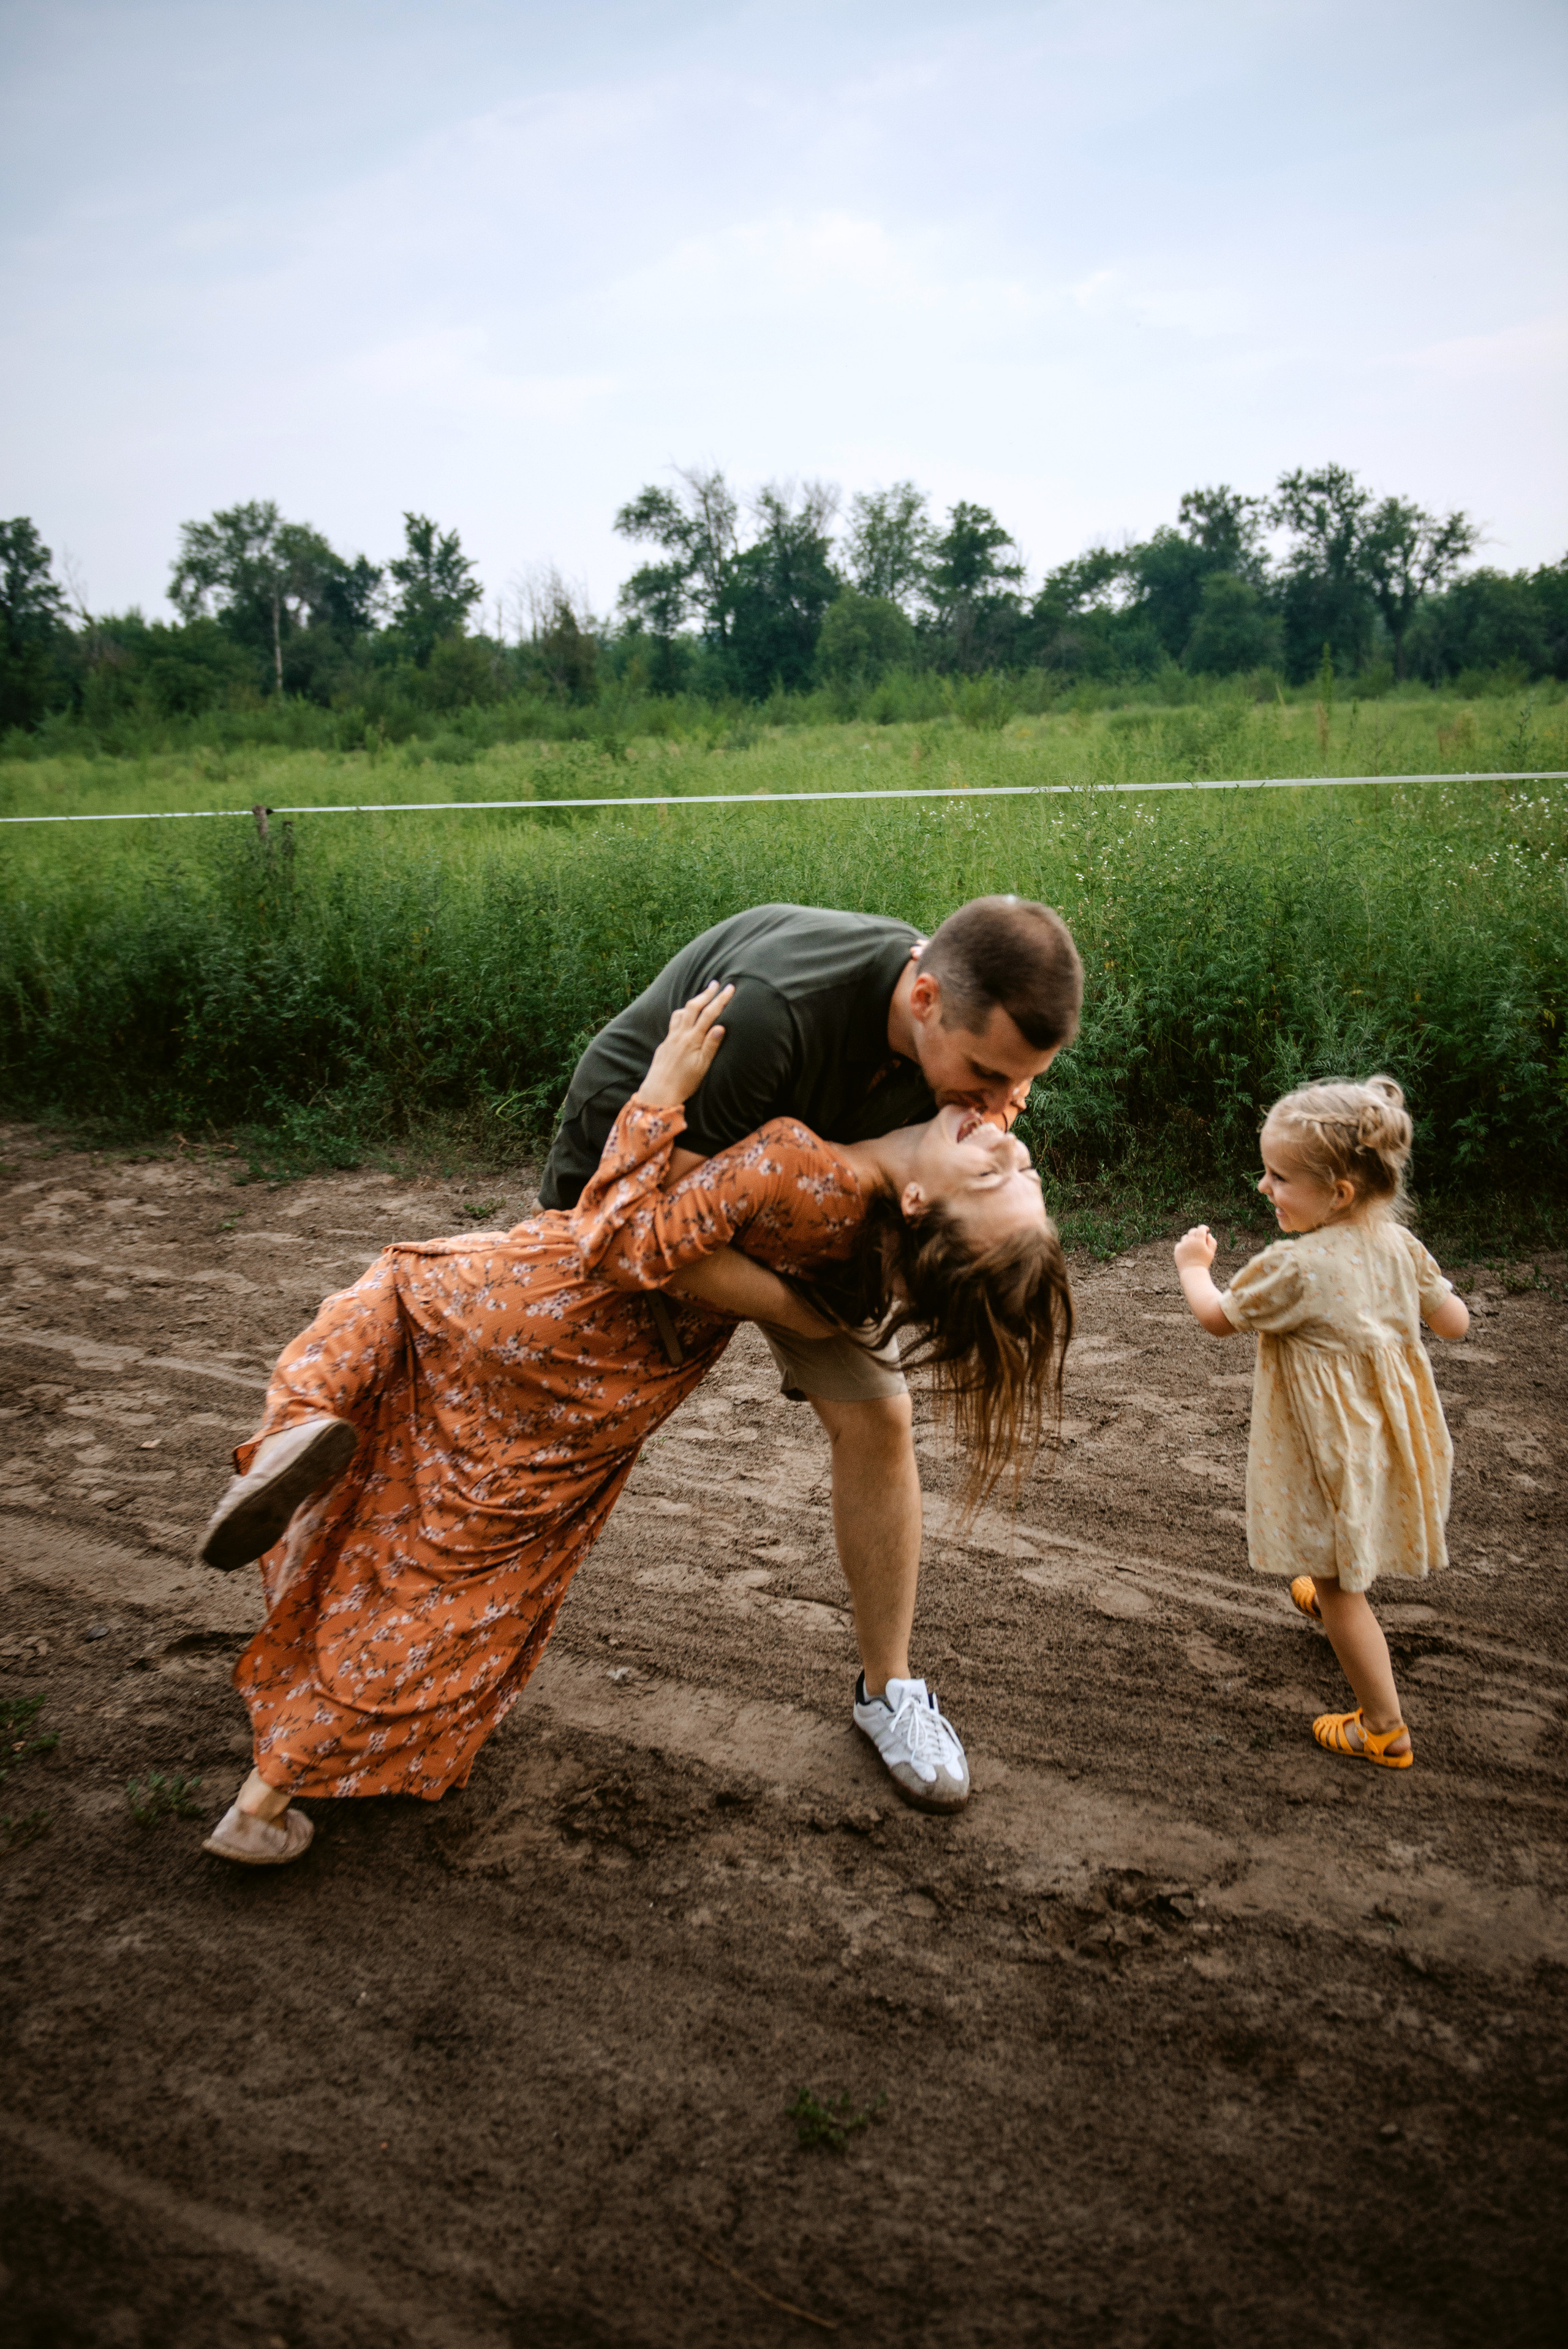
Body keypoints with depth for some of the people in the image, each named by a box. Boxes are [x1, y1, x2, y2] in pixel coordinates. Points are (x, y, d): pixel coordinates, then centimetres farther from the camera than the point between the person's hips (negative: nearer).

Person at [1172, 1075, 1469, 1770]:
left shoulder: (1294, 1267, -27)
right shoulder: (1399, 1244, -6)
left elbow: (1218, 1318, -11)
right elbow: (1454, 1323, 4)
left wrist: (1193, 1264, 8)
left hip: (1332, 1448, -8)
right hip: (1389, 1432, 8)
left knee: (1337, 1584, 5)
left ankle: (1384, 1728, 13)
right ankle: (1336, 1603, 62)